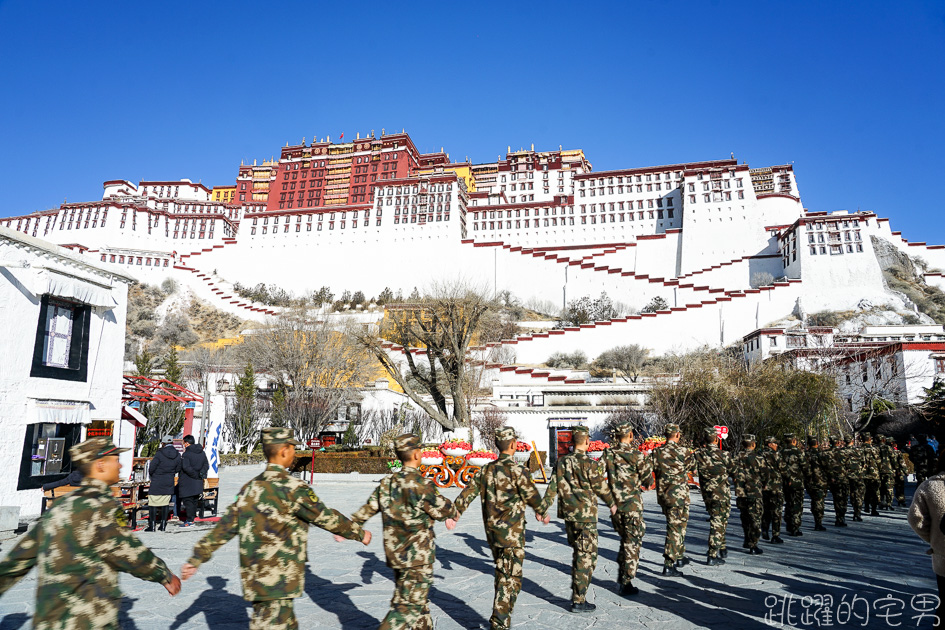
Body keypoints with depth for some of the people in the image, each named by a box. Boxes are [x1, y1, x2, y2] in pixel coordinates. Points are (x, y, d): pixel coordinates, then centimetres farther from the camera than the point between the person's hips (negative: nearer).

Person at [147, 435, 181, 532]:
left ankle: (152, 525, 8)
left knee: (153, 503, 6)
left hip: (157, 483, -4)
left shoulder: (159, 454, -15)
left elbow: (151, 468, -11)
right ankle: (163, 525, 16)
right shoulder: (177, 455, -2)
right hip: (169, 483, 5)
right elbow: (178, 469, 5)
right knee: (165, 503, 12)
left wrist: (152, 475, 10)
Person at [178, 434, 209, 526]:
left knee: (187, 500, -1)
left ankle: (190, 520, -1)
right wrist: (201, 473, 0)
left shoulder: (186, 454, -15)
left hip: (187, 482, -7)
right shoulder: (202, 453, 8)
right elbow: (206, 465, 8)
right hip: (198, 483, 7)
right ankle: (192, 517, 23)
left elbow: (186, 467, -22)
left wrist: (196, 475, -15)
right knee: (194, 500, 16)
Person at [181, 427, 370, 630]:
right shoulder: (293, 488, -17)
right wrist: (359, 533, 3)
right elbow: (326, 517, -9)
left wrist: (197, 557, 15)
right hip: (279, 580, -9)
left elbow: (226, 526, 7)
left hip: (254, 574, 9)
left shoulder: (251, 487, 6)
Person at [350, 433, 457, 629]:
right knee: (410, 605, 0)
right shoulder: (421, 484, -19)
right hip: (418, 556, -7)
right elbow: (442, 510, -8)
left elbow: (367, 509, 6)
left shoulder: (386, 483, 1)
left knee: (419, 599, 21)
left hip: (395, 554, 7)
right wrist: (453, 513, 14)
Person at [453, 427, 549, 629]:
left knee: (501, 574, 21)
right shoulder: (517, 471, -16)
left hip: (491, 531, 7)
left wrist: (454, 512, 1)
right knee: (511, 580, 3)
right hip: (512, 533, -7)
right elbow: (532, 497, -6)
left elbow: (468, 492, 0)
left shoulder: (487, 469, 3)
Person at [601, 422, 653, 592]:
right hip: (633, 504, -4)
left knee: (625, 539, 23)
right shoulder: (637, 455, -11)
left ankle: (621, 577, 26)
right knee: (632, 544, 6)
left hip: (615, 504, 4)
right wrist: (648, 463, 13)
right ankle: (626, 583, 8)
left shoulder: (608, 453, -1)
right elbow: (647, 481, -3)